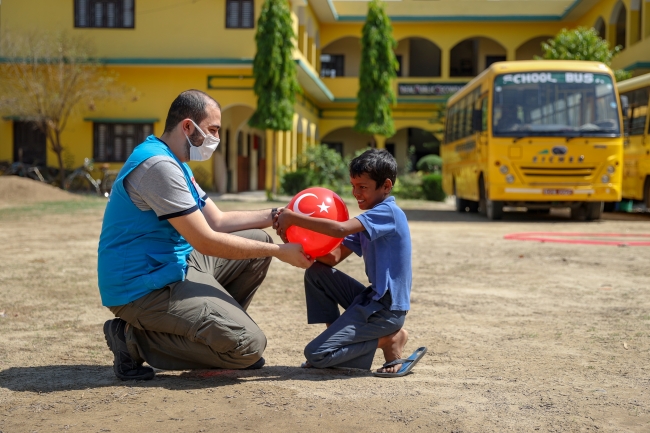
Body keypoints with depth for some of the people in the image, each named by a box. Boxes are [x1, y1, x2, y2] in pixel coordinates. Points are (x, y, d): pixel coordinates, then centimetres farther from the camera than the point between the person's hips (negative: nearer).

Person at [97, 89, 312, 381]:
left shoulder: (177, 165, 14)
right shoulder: (159, 165, -21)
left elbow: (217, 220, 16)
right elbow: (206, 241, -22)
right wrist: (280, 251, -16)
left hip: (172, 266, 11)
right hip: (144, 288, -11)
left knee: (257, 241, 14)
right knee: (248, 346, -19)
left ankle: (212, 327, 16)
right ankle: (137, 339, -8)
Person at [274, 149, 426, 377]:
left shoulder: (388, 212, -15)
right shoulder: (369, 219, 14)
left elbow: (340, 229, -31)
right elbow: (334, 257, 6)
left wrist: (292, 217, -24)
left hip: (385, 308, -9)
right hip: (370, 298, 9)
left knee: (315, 354, -13)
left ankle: (389, 339, -2)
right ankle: (337, 335, 9)